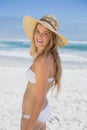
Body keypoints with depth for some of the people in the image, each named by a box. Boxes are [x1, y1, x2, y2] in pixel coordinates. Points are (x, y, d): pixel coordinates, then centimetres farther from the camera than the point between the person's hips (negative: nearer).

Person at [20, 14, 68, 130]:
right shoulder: (51, 56, -3)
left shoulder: (42, 61, -28)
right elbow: (32, 52, 21)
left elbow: (40, 100, -27)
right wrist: (36, 40, 5)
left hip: (33, 116, -8)